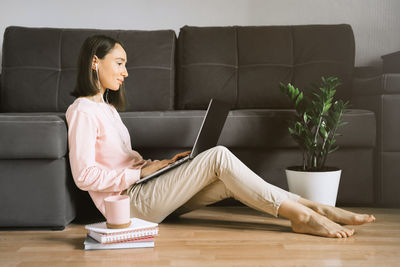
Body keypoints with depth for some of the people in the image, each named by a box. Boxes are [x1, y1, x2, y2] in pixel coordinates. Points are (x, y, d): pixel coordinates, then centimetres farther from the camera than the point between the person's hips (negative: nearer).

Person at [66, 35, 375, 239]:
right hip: (129, 202, -9)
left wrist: (161, 165, 5)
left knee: (229, 181, -8)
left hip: (145, 192, 9)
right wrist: (142, 170, -14)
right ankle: (302, 215, -17)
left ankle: (315, 207, -10)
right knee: (219, 156, -20)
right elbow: (84, 176, -19)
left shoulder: (106, 108, 20)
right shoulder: (82, 111, -11)